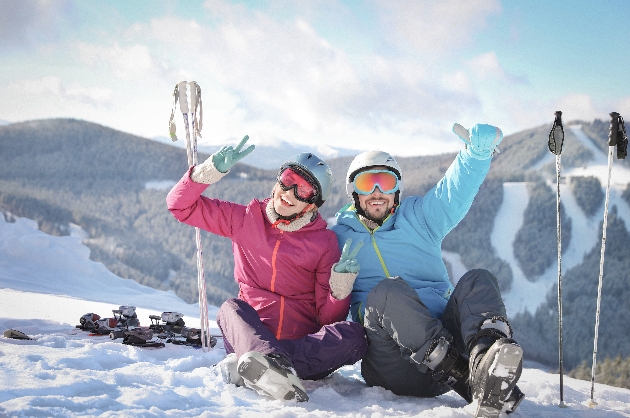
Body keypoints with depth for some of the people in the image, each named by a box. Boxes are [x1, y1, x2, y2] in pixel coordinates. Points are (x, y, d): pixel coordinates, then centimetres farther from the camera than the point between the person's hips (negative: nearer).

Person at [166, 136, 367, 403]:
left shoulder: (324, 241, 6)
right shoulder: (245, 219, 11)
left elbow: (329, 318, 3)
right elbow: (181, 206, 11)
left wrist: (341, 286, -17)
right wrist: (213, 170, -2)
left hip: (305, 344, 0)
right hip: (249, 333, 0)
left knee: (353, 336, -30)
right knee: (231, 308, -30)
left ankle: (245, 367, -44)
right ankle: (270, 362, -59)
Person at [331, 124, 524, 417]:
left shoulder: (419, 217, 22)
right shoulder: (339, 236, 21)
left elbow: (456, 190, 4)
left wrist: (478, 150, -16)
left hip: (444, 333, 2)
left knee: (478, 280, -21)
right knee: (388, 290, -31)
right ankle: (464, 374, -49)